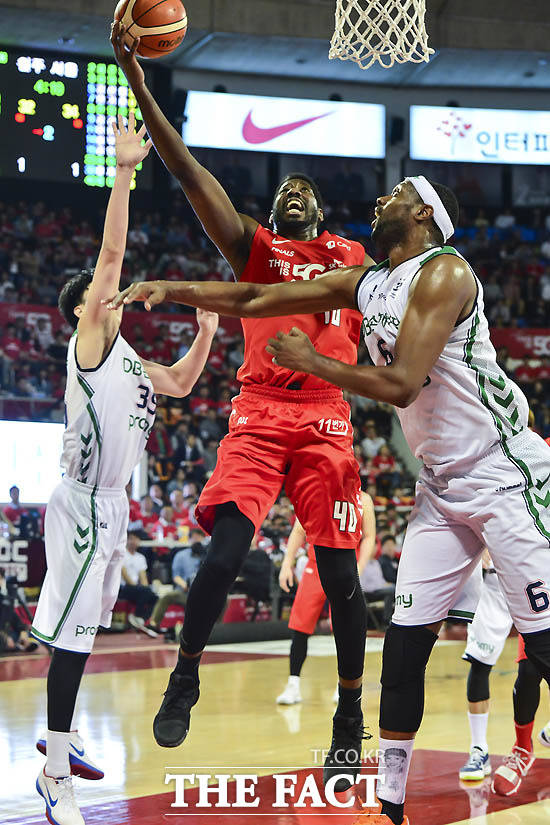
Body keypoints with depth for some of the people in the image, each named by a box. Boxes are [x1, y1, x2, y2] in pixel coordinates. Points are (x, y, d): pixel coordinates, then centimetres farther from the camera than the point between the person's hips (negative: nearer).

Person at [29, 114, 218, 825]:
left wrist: (205, 334, 18)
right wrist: (124, 172, -21)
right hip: (85, 505, -9)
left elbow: (179, 384, 33)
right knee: (73, 633, -10)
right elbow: (109, 252, -16)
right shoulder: (89, 341, -7)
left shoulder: (127, 358, 17)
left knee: (83, 630, 18)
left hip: (111, 504, 9)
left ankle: (60, 734, 33)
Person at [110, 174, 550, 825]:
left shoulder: (443, 273, -14)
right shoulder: (365, 283, 11)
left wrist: (311, 362, -11)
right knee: (405, 641, 3)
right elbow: (253, 300, 13)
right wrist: (171, 290, 3)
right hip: (443, 486, 8)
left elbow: (401, 384, -23)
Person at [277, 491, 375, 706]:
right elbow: (299, 531, 6)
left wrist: (358, 570, -11)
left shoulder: (363, 500, 1)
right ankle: (293, 686, 5)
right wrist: (287, 564, -2)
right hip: (315, 568, 2)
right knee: (299, 629, -3)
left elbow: (369, 538, 1)